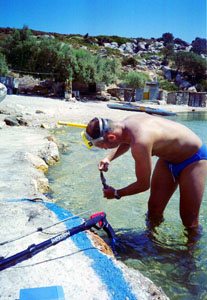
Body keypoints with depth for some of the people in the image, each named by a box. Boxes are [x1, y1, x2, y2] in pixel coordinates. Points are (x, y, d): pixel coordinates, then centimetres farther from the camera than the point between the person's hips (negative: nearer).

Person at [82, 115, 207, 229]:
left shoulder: (140, 143, -40)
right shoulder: (127, 122, -14)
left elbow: (143, 184, -26)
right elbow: (126, 143, 13)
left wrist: (116, 194, -9)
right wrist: (109, 158, -5)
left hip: (193, 159, -8)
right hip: (168, 157, 8)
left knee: (189, 221, -2)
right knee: (154, 211, 10)